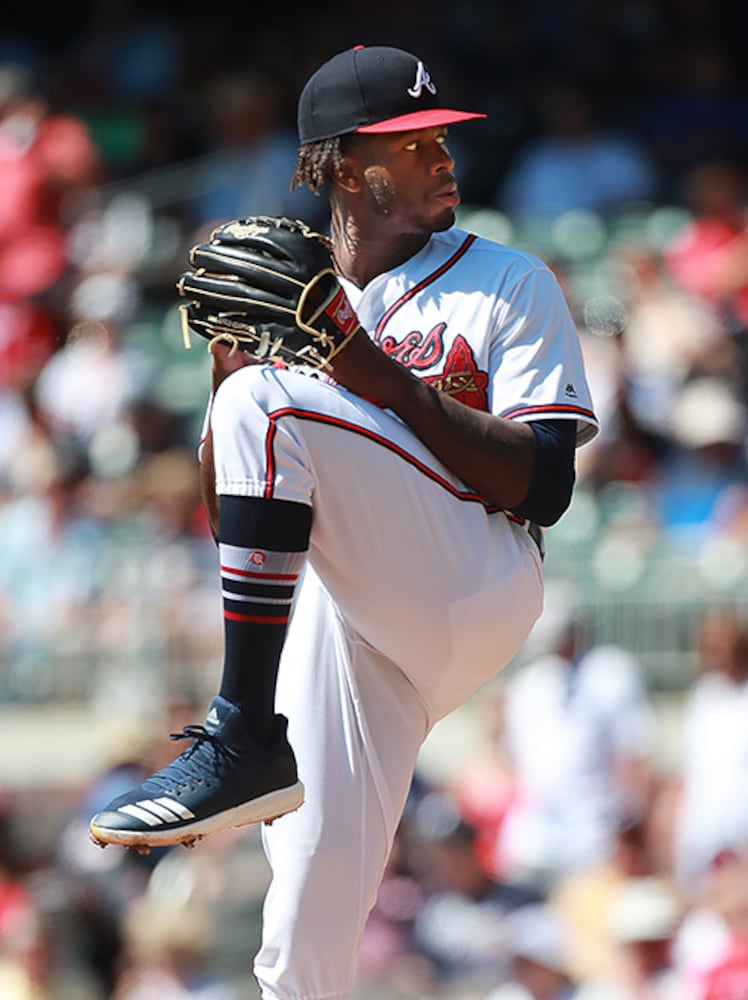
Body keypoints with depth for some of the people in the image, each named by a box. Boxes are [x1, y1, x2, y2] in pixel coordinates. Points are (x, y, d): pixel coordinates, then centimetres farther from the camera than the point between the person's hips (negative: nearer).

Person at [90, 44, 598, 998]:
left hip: (474, 589, -4)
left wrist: (390, 382, -14)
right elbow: (223, 504, 14)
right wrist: (228, 367, -2)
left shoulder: (509, 282, 6)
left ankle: (246, 742, -28)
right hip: (343, 615, 4)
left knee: (272, 403, -25)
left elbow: (545, 489, -6)